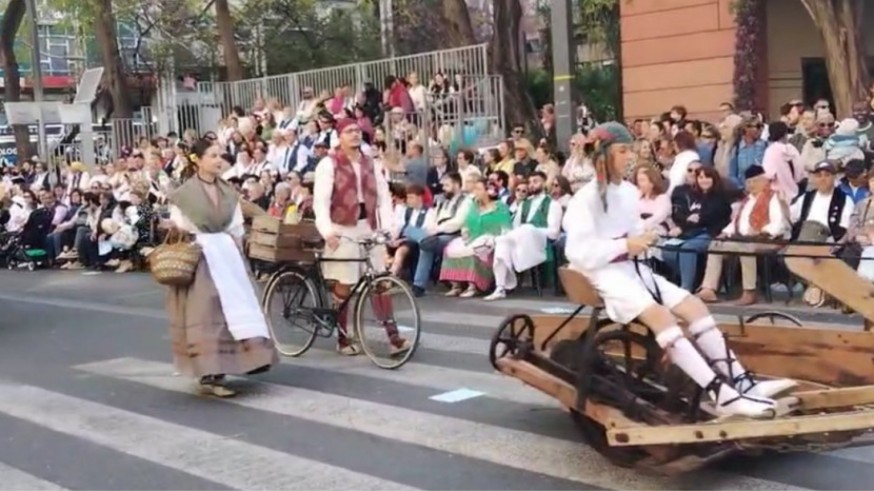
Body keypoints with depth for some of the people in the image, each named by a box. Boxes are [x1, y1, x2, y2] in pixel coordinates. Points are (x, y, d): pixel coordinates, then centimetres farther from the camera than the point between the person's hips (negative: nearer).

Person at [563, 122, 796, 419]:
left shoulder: (628, 191, 12)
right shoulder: (585, 199, -10)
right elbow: (578, 252, -18)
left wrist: (640, 242, -1)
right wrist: (624, 246, -20)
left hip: (631, 268, 8)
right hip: (601, 274, -8)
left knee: (693, 305, -9)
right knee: (659, 314, -31)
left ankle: (742, 382, -15)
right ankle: (722, 394, -39)